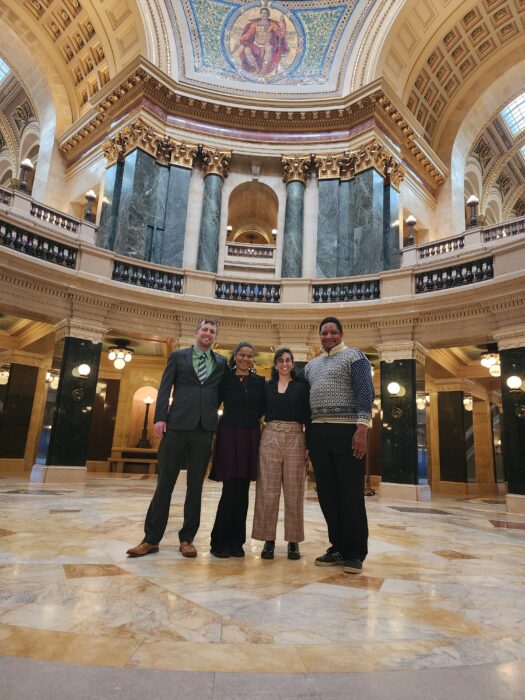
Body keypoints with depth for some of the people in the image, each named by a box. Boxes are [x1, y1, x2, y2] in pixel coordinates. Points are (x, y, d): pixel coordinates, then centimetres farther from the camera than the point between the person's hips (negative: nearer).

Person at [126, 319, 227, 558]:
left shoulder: (222, 363, 14)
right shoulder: (178, 356, 10)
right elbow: (165, 388, 3)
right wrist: (160, 417, -7)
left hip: (204, 429, 1)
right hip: (177, 425, -1)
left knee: (195, 486, 6)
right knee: (164, 483, 3)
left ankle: (186, 539, 18)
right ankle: (151, 539, 13)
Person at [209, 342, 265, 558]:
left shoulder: (259, 381, 10)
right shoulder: (225, 378, 3)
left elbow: (263, 409, 11)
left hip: (250, 438, 3)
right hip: (228, 435, -3)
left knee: (242, 491, 6)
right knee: (231, 489, -7)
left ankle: (236, 541, 16)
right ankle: (220, 541, 8)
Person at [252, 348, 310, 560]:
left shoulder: (302, 387, 6)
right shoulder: (267, 387, 11)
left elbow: (308, 417, 2)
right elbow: (260, 412, 9)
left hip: (295, 439, -1)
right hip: (270, 438, 1)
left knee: (294, 491, 3)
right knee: (268, 491, 1)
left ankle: (293, 540, 13)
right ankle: (268, 539, 9)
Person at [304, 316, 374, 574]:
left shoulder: (354, 356, 1)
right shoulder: (311, 365, 19)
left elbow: (365, 393, -10)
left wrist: (362, 428, -21)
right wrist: (308, 433, 13)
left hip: (347, 431, -6)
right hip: (319, 433, 6)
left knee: (351, 494, -3)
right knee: (327, 494, 9)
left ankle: (355, 553, 8)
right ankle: (338, 547, 21)